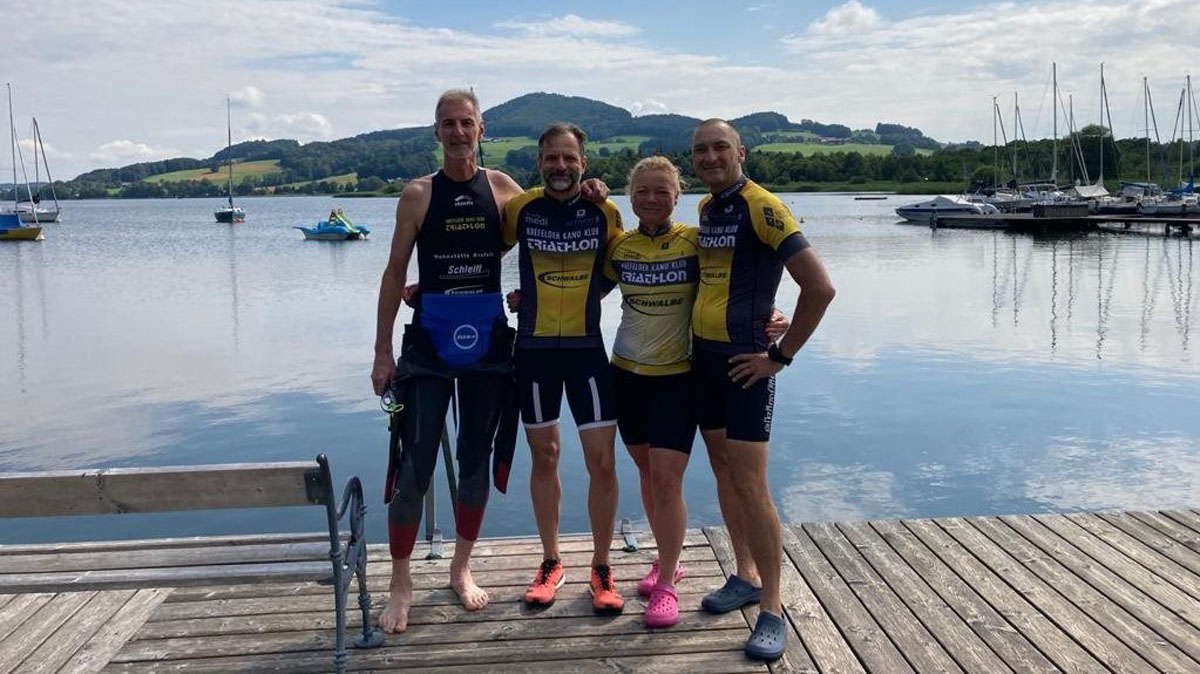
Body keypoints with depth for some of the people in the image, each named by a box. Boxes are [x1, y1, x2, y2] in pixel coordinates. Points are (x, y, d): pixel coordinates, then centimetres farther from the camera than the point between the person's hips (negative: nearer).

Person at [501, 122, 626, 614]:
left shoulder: (605, 213, -3)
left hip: (586, 347, 0)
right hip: (534, 349, 1)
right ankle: (551, 563, 26)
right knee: (544, 457, 11)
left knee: (602, 461, -3)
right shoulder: (520, 209, -3)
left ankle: (602, 569, 14)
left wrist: (581, 297, -1)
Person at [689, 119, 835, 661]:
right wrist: (700, 335, 15)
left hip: (744, 364, -8)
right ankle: (746, 577, 30)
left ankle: (771, 611, 3)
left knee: (750, 485, -8)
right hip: (702, 356, 8)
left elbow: (819, 287, -19)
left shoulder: (762, 208, -13)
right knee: (723, 474, 15)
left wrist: (781, 355, -15)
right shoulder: (706, 208, 11)